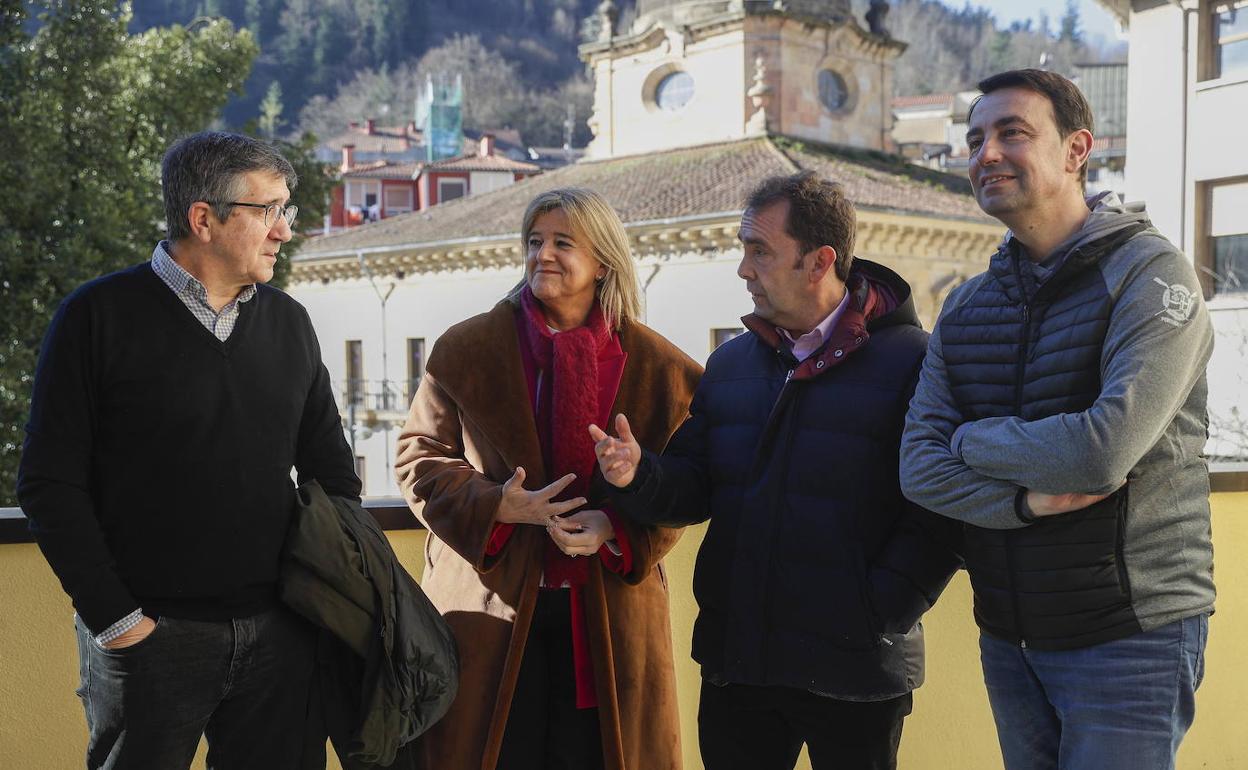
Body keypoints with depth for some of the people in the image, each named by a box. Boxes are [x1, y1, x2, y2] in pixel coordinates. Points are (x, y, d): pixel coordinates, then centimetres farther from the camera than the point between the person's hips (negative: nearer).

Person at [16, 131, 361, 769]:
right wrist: (115, 619, -11)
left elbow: (330, 466, 16)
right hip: (149, 638, -4)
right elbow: (50, 484, -7)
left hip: (278, 636, 4)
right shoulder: (100, 316, -5)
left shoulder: (288, 322, 10)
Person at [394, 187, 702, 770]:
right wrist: (495, 506, -13)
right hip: (489, 605, 0)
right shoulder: (465, 349, 2)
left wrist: (616, 527, -15)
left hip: (610, 613, 1)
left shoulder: (659, 366, 2)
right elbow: (419, 458, 4)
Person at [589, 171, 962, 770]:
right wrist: (640, 476, -11)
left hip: (854, 673, -5)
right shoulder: (730, 363, 12)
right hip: (735, 660, 5)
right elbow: (694, 488, 10)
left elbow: (940, 513, -13)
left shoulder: (909, 361, -8)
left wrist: (877, 614, -19)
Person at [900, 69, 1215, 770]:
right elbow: (920, 466, -2)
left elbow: (1104, 450, -24)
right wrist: (1027, 500, -20)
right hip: (1009, 639, 6)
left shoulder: (1151, 274, -11)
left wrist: (972, 440, -8)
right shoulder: (967, 307, 8)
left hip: (1130, 636, -6)